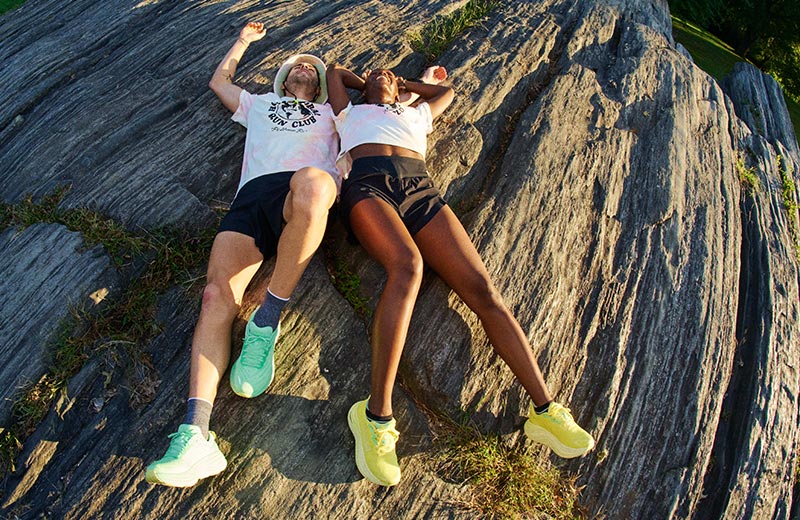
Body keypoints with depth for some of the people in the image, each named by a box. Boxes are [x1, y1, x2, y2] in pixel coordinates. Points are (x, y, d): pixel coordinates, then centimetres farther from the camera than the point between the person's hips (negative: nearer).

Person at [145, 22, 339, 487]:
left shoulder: (330, 111, 38)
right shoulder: (259, 105, 43)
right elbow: (219, 80, 56)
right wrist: (245, 41, 65)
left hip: (307, 189, -2)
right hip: (254, 191, 2)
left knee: (312, 184, -43)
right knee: (218, 294, -25)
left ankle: (268, 320, -30)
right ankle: (197, 434, -35)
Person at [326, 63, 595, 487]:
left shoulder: (417, 114, 41)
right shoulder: (351, 114, 35)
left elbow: (446, 91, 56)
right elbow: (336, 70, 45)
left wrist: (407, 85, 58)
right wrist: (367, 85, 55)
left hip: (421, 189, 3)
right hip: (368, 185, -3)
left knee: (481, 287, -19)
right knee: (407, 265, -38)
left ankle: (544, 411, -21)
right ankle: (377, 414, -37)